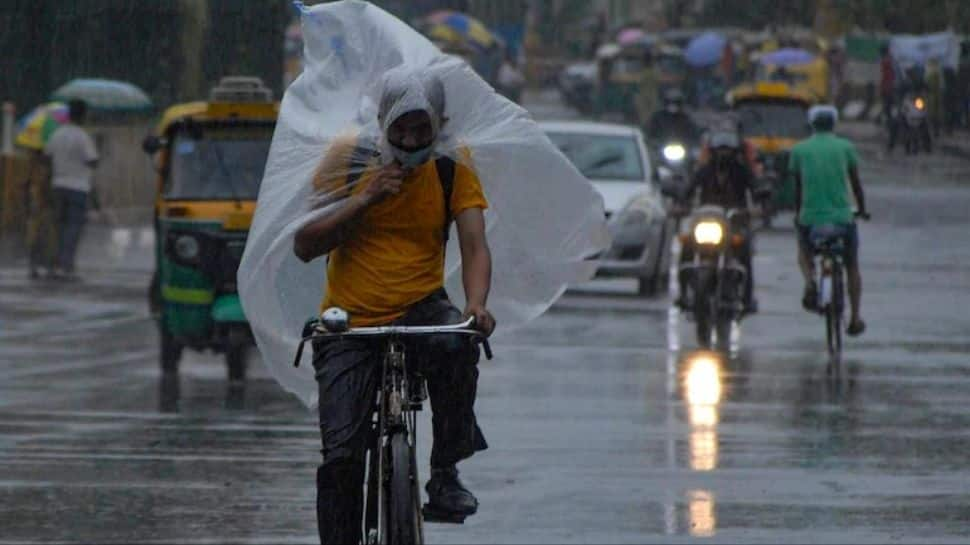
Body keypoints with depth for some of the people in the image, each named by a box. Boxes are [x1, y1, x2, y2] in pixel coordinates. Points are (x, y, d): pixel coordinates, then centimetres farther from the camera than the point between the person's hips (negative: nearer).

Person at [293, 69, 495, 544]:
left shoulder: (451, 174, 0)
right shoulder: (347, 161, -2)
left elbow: (474, 246, -10)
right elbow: (304, 246, -7)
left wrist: (476, 305, -31)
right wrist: (364, 198, -19)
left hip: (419, 309, 0)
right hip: (348, 325, 0)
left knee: (456, 345, -35)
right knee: (341, 455, -10)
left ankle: (445, 473, -17)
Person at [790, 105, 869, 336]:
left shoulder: (799, 150, 5)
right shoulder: (845, 147, 3)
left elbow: (798, 187, 13)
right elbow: (856, 183, 10)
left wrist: (798, 214, 27)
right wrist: (862, 209, 26)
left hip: (810, 217, 0)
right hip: (842, 217, 0)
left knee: (804, 251, 29)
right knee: (852, 266, 18)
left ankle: (809, 281, -2)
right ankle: (855, 317, 12)